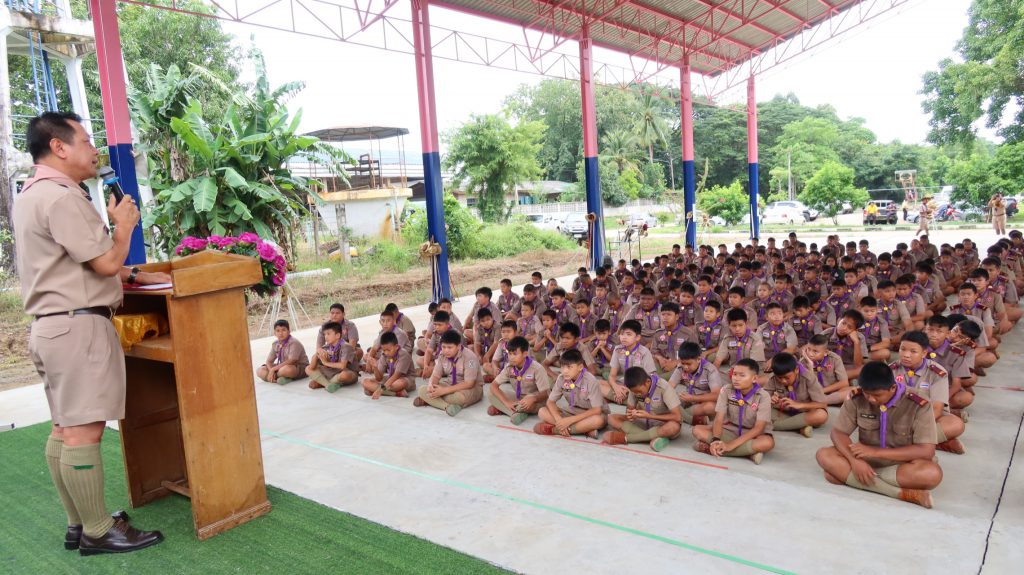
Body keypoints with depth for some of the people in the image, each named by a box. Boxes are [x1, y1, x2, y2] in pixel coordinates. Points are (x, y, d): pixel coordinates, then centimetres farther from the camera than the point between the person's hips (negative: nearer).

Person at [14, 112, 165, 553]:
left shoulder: (33, 195, 19)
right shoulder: (60, 197, -15)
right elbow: (107, 262, -15)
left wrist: (136, 277, 20)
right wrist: (124, 223, 2)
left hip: (54, 326, 11)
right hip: (78, 326, -11)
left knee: (64, 430, 12)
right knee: (84, 433, -5)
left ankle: (78, 524, 21)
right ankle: (98, 531, 3)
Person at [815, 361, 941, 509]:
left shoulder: (918, 405, -18)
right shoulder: (857, 398, -11)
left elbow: (927, 451, -22)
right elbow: (838, 432, -8)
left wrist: (876, 452, -25)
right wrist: (855, 460, -27)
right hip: (865, 461, 3)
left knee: (932, 473, -34)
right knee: (824, 455, -24)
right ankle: (902, 493, -28)